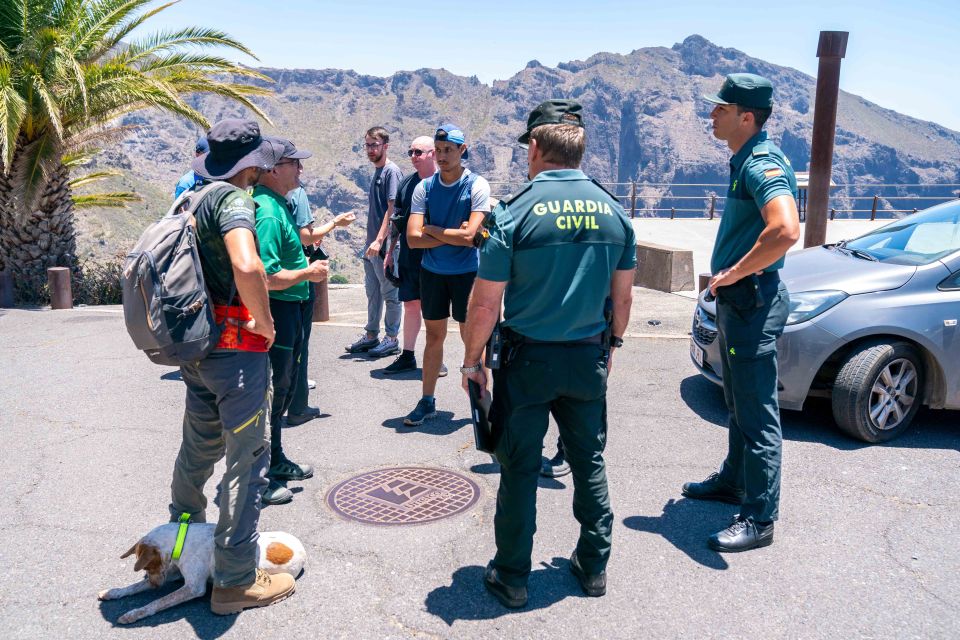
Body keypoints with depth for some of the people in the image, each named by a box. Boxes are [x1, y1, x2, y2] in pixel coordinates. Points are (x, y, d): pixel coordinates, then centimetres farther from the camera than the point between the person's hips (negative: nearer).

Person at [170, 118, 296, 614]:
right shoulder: (233, 199, -17)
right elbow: (246, 266, -36)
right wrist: (264, 322, -21)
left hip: (195, 345, 9)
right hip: (237, 348, -9)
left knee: (200, 445, 27)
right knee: (247, 461, 2)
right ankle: (235, 580, 12)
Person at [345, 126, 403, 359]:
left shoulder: (392, 171, -11)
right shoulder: (377, 172, 16)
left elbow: (392, 210, -18)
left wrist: (379, 241, -23)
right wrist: (371, 242, 18)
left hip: (385, 246, -9)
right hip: (372, 246, 9)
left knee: (390, 293, 0)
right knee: (372, 292, 15)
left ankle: (392, 339, 9)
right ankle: (371, 335, 25)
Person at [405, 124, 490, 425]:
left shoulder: (477, 185, -10)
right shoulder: (424, 187, -1)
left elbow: (468, 236, -21)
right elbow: (413, 238, -9)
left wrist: (432, 229, -10)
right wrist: (452, 235, -15)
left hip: (467, 273, -3)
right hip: (432, 272, 3)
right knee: (434, 336, 13)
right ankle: (427, 401, 25)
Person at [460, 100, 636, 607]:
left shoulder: (516, 213, -12)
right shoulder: (612, 211, 1)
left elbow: (485, 303, -12)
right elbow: (623, 294, 9)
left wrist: (471, 360, 1)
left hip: (528, 358, -4)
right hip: (589, 359, 4)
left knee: (520, 468, 7)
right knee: (589, 462, 17)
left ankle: (512, 576, 20)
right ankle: (594, 566, 30)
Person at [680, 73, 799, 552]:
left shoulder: (763, 163, -19)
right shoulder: (743, 161, 13)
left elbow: (786, 230, -36)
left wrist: (732, 274, -23)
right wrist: (726, 279, 14)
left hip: (753, 302, -11)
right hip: (735, 299, 11)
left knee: (757, 412, -3)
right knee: (739, 402, 22)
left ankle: (759, 518, 8)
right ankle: (734, 480, 39)